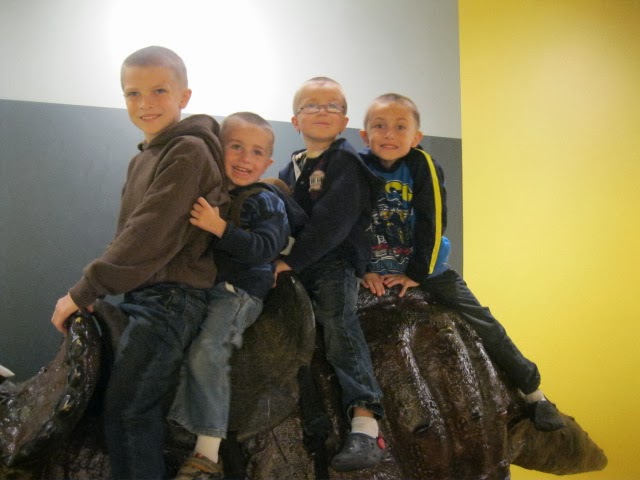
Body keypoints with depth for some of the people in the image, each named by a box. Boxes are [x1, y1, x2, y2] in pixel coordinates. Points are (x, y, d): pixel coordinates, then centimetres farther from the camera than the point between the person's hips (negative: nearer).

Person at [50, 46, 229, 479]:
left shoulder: (189, 150, -13)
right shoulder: (145, 158, 16)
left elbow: (151, 234, -20)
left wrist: (84, 291, -18)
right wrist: (96, 285, 6)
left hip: (171, 296, -8)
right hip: (145, 293, 8)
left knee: (125, 409, -5)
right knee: (143, 408, 12)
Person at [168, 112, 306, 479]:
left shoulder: (266, 202, -4)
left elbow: (264, 249, -21)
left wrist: (220, 228, -29)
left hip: (240, 290, -7)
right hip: (200, 284, 7)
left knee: (206, 351, -25)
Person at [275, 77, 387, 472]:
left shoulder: (345, 160, -3)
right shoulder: (290, 170, 21)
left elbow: (333, 220, -15)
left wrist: (292, 260, -17)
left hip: (336, 261, -8)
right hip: (296, 268, 8)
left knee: (337, 318, -28)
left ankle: (366, 423, -38)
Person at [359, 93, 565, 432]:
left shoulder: (422, 165, -10)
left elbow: (432, 224, -11)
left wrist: (417, 273, -12)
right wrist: (362, 271, -10)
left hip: (425, 267, -1)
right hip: (374, 273, 2)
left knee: (480, 321, -4)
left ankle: (533, 392, 10)